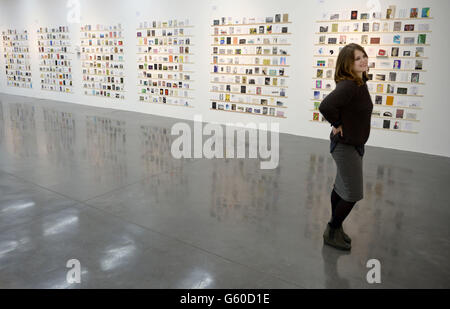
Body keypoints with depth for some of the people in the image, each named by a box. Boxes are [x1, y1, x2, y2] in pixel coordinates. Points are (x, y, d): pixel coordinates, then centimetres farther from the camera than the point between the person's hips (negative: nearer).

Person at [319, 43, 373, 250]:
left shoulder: (360, 82, 6)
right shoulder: (348, 85, -25)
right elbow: (326, 106, -39)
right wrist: (337, 124, -22)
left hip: (354, 144, 10)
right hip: (346, 146, -10)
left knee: (341, 187, 20)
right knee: (353, 194, -1)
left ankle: (335, 228, 36)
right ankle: (331, 233, 17)